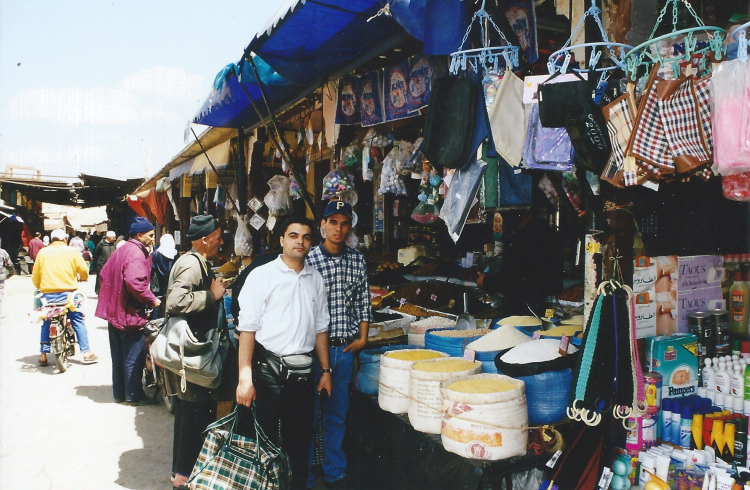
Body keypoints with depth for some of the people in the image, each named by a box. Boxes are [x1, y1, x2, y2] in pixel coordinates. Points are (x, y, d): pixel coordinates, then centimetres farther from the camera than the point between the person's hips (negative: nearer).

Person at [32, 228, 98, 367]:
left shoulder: (42, 252, 4)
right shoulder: (72, 252, 0)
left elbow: (35, 275, 7)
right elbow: (84, 271, 4)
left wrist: (39, 286, 26)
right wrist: (82, 278, 26)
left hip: (48, 294, 2)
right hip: (68, 293, -2)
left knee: (46, 323, 15)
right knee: (78, 320, 7)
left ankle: (43, 355, 16)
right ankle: (86, 353, 5)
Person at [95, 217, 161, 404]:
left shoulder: (121, 250, 13)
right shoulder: (136, 253, -18)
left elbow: (104, 274, 19)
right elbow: (135, 282, -31)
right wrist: (151, 300, -20)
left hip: (115, 311, 10)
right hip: (130, 314, -10)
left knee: (119, 356, 17)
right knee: (134, 357, 1)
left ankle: (119, 393, 26)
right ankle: (134, 395, 10)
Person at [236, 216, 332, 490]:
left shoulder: (316, 279, 9)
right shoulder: (262, 276, -5)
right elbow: (247, 328, -9)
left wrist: (326, 370, 12)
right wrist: (245, 378, -14)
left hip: (302, 372, 4)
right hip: (267, 370, -4)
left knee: (300, 441, 13)